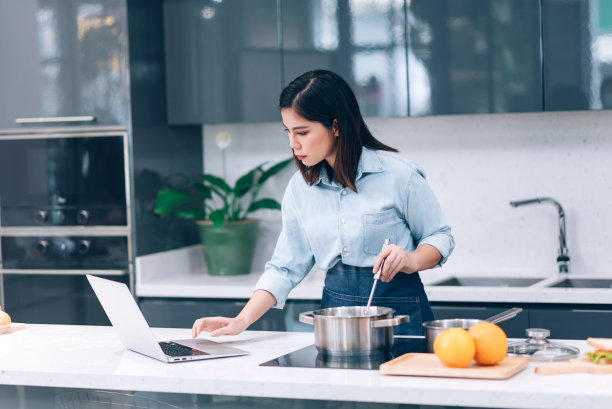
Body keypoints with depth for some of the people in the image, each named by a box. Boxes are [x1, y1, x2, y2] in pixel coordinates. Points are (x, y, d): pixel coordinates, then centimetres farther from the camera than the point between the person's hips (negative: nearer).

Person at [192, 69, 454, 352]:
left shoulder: (397, 174, -5)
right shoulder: (300, 187, 7)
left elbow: (439, 236, 6)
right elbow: (285, 268, 10)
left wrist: (411, 261, -16)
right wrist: (242, 321, -2)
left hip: (398, 307, -3)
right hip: (335, 306, 4)